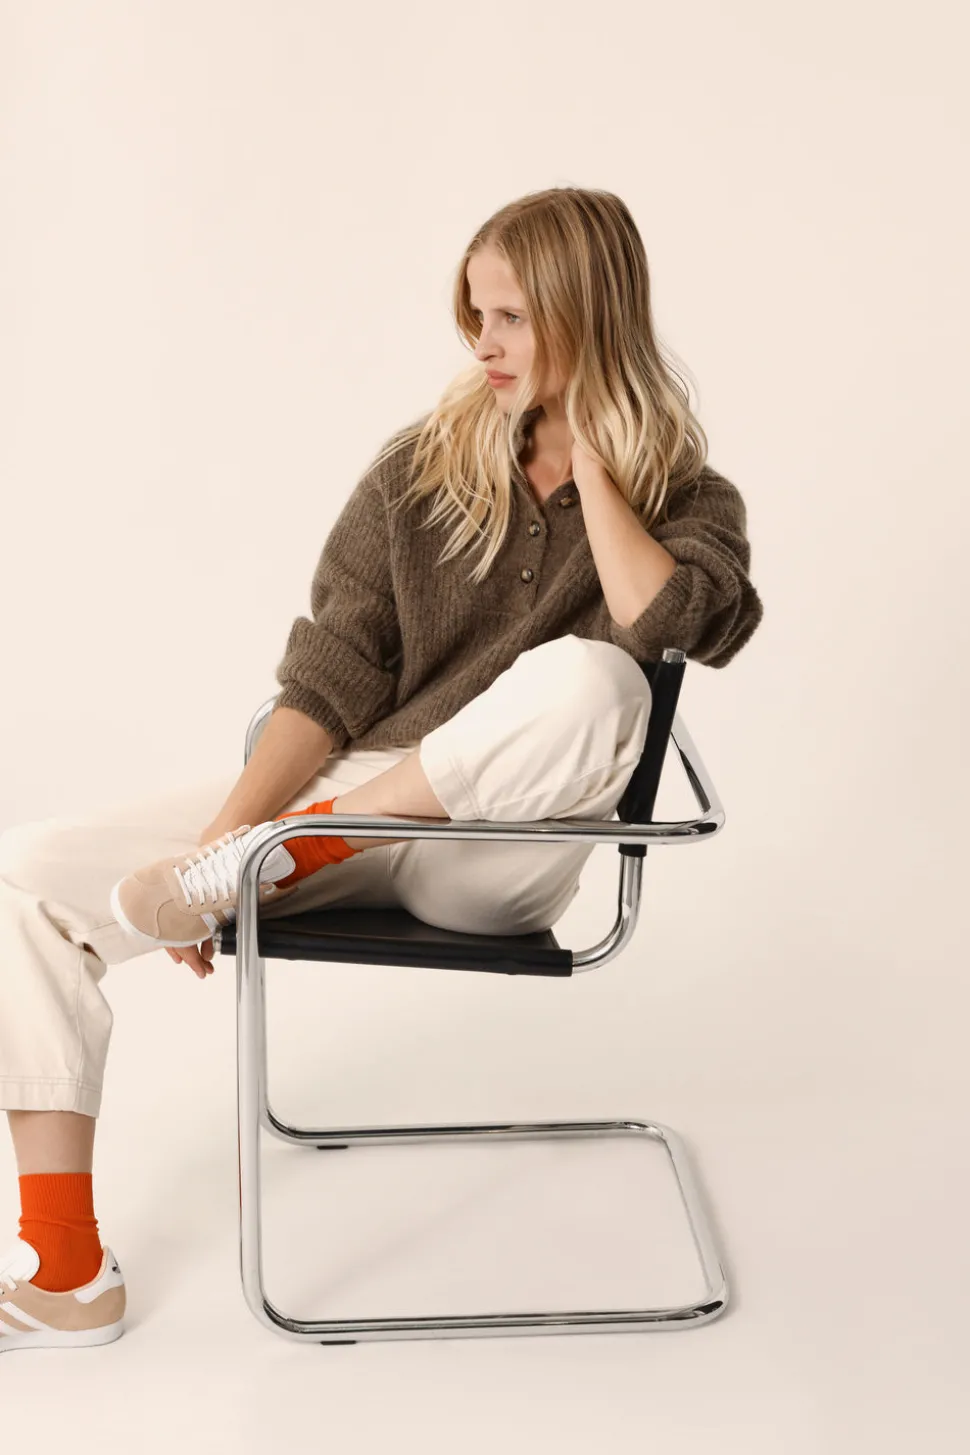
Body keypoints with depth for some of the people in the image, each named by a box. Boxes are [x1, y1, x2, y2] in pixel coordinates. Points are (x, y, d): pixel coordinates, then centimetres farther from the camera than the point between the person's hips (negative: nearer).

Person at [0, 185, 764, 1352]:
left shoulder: (686, 501, 2)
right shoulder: (423, 467, 7)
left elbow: (678, 630, -23)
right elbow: (329, 680, 1)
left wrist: (588, 452, -10)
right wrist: (223, 829, -11)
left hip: (501, 849, -3)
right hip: (344, 804, 4)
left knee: (584, 681, -37)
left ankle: (265, 865, -22)